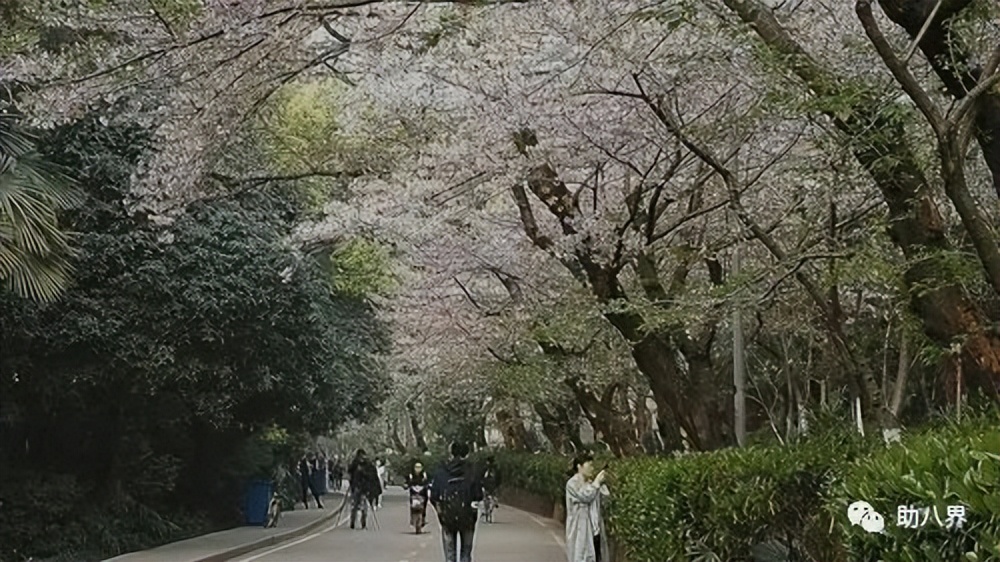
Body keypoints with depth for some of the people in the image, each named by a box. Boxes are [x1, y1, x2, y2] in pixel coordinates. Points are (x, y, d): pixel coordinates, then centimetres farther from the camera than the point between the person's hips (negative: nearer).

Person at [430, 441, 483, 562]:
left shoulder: (440, 472, -2)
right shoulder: (473, 472, -6)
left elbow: (433, 497, -3)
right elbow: (478, 496, -7)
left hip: (447, 519, 1)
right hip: (467, 518, -1)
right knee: (466, 552, 12)